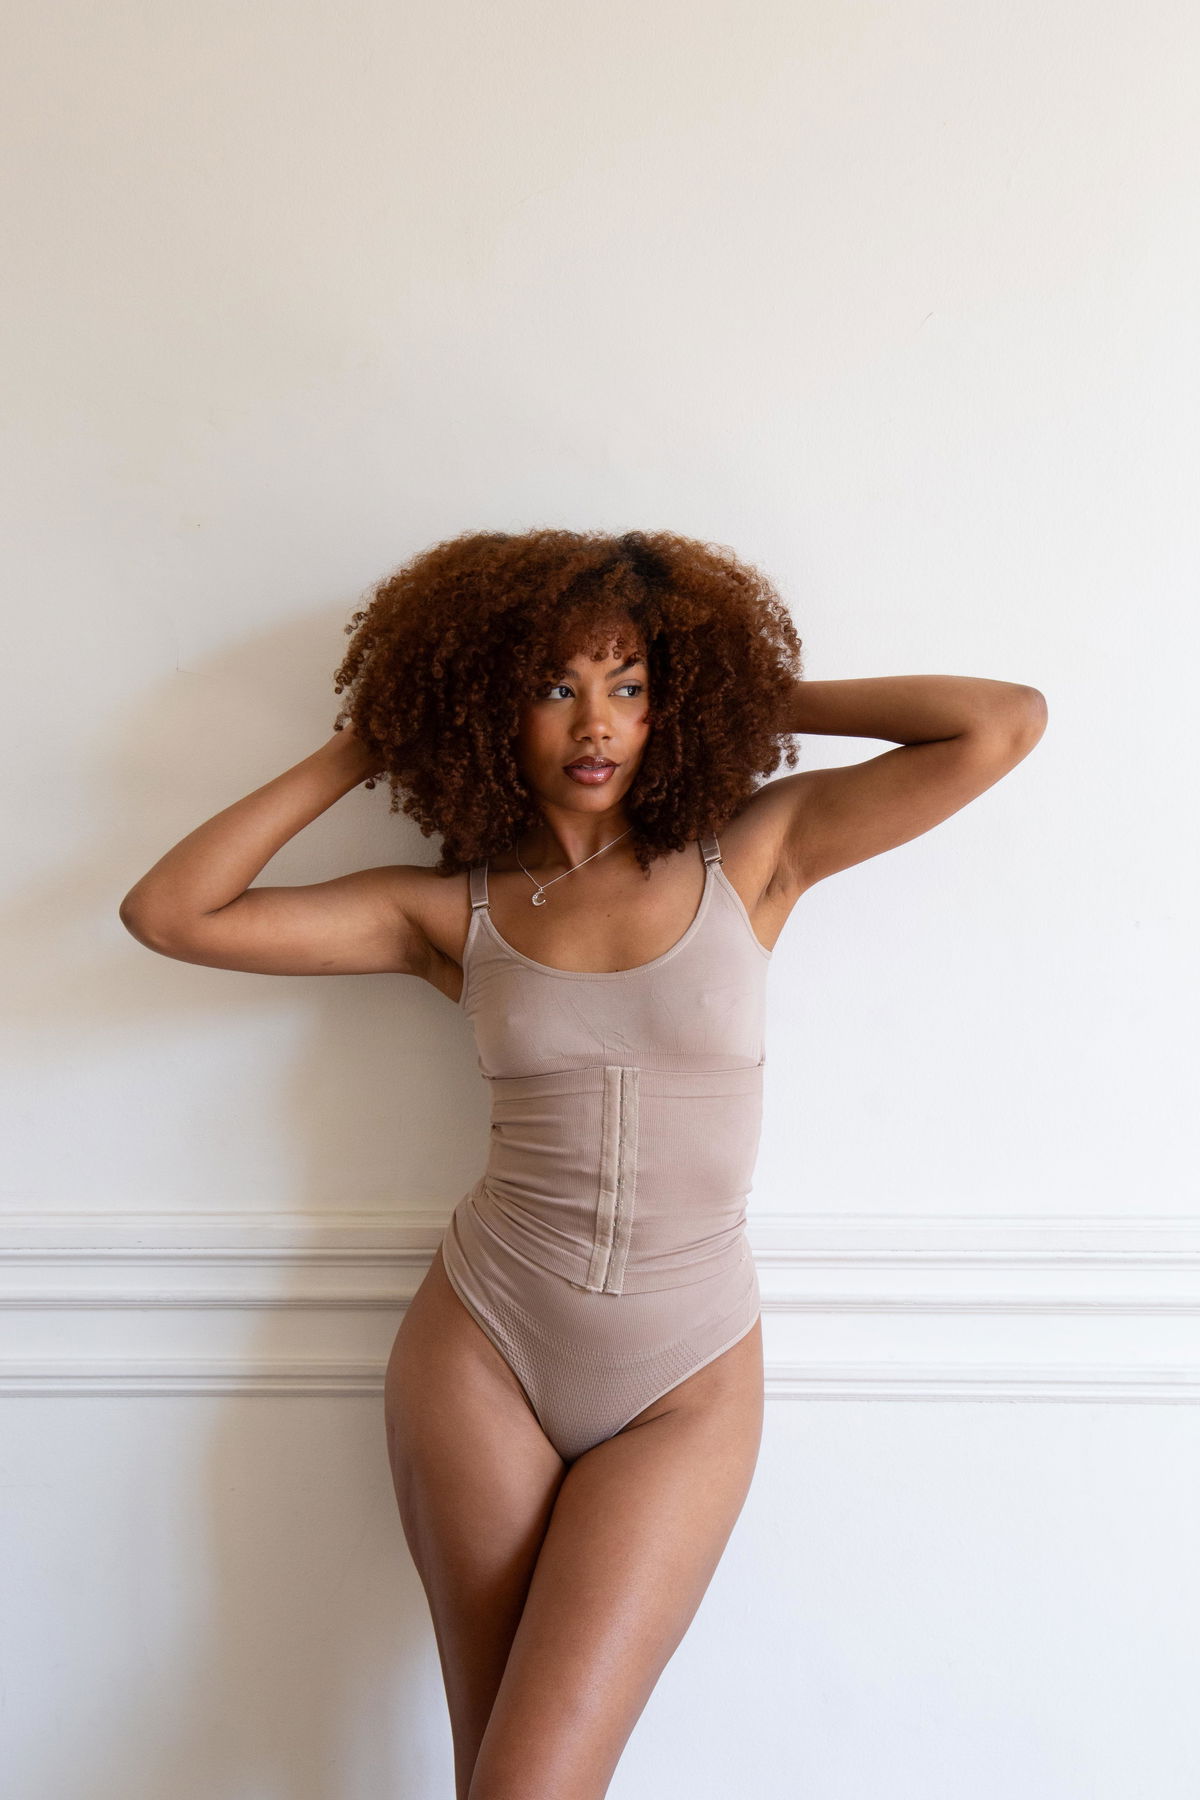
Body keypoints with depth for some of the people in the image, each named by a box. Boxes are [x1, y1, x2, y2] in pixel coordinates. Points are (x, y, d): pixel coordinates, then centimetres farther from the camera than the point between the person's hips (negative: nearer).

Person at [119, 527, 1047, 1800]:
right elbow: (168, 914, -5)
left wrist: (769, 702, 0)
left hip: (684, 1388, -1)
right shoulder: (453, 911, 1)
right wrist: (361, 751, 0)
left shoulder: (750, 858, -2)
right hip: (480, 1355, 2)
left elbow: (1007, 723, -7)